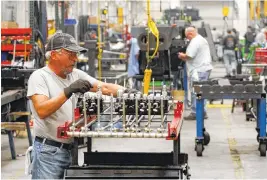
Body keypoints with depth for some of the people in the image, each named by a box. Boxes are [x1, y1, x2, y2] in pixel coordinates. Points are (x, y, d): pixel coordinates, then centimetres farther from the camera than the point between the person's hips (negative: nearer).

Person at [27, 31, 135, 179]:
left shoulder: (76, 74, 10)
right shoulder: (39, 77, -8)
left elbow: (104, 87, 4)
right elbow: (42, 111, -22)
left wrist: (127, 92, -14)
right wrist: (68, 91, -31)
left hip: (73, 149, 6)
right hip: (49, 150, -6)